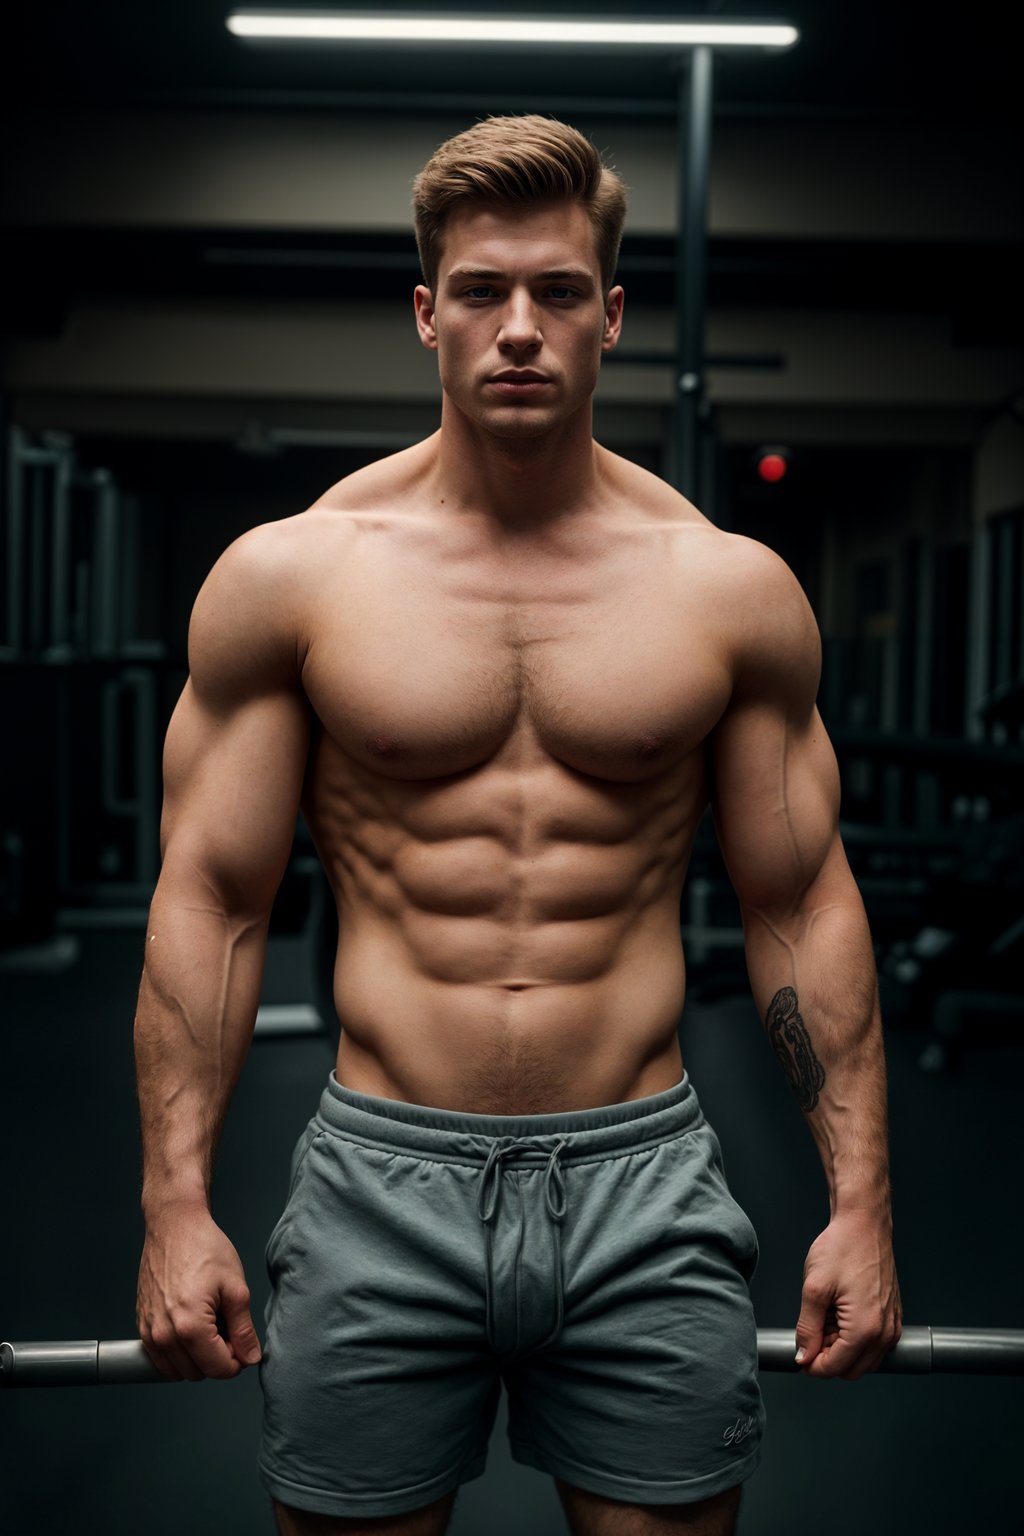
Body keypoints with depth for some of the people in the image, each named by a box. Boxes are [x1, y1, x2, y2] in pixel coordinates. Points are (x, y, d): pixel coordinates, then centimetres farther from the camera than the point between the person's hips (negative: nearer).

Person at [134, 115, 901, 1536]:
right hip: (380, 1182, 0)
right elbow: (211, 898, 0)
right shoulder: (288, 576, -2)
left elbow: (803, 903, 5)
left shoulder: (733, 588, 1)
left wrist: (860, 1202, 1)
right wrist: (177, 1205, -5)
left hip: (644, 1176, 1)